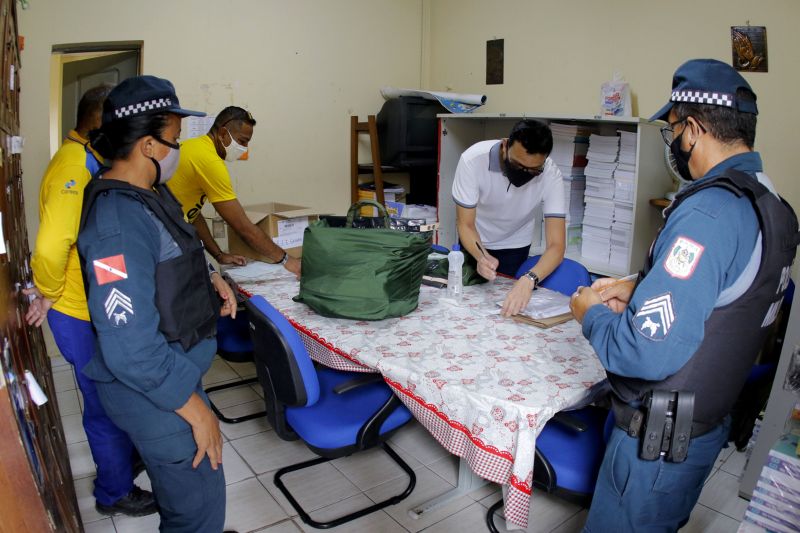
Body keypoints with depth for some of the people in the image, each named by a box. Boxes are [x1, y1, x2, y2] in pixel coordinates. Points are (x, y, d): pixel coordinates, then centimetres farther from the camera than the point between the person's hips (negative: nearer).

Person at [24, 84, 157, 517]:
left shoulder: (88, 162, 8)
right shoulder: (74, 168, -25)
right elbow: (50, 247, -36)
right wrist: (49, 294, -19)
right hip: (84, 318, -9)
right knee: (106, 407, 10)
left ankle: (126, 457, 49)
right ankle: (115, 493, 31)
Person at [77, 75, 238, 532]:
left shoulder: (147, 192, 2)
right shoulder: (119, 223, -29)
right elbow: (132, 349, -30)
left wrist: (207, 278, 2)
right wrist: (194, 409, -21)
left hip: (174, 370, 9)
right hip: (154, 392, -9)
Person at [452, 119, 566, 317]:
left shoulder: (551, 176, -31)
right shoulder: (473, 160, -34)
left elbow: (556, 246, -35)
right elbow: (465, 224, -26)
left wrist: (529, 279, -54)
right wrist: (481, 256, -47)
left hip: (514, 245, 0)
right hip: (476, 241, 0)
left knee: (504, 298, 10)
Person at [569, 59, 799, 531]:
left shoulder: (708, 212, -27)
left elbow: (651, 353, -31)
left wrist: (592, 315, -13)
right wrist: (638, 290, 8)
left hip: (660, 439, -9)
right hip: (711, 425, 9)